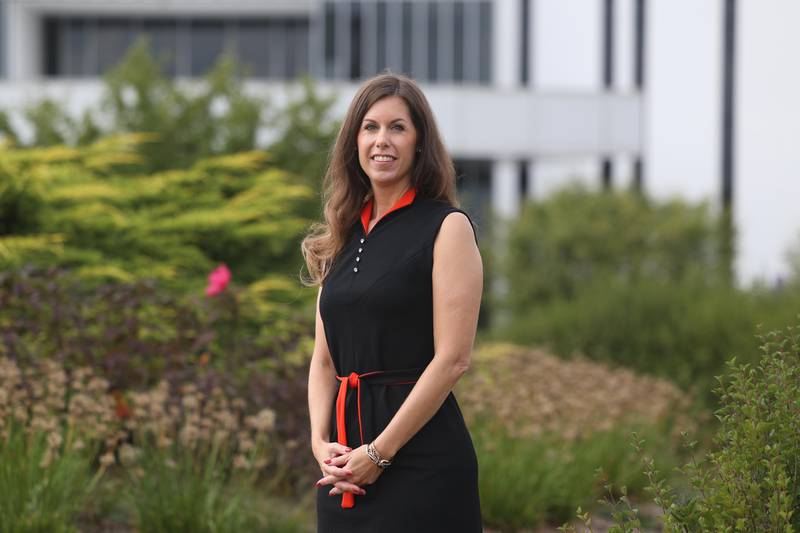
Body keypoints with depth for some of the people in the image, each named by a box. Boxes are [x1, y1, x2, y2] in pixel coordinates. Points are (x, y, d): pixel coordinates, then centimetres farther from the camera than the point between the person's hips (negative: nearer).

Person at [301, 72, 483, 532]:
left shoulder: (447, 227, -4)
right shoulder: (344, 236, 14)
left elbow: (452, 359, -11)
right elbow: (325, 359, 14)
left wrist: (378, 452, -14)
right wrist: (321, 442, -3)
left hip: (422, 456, -6)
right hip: (347, 468, 6)